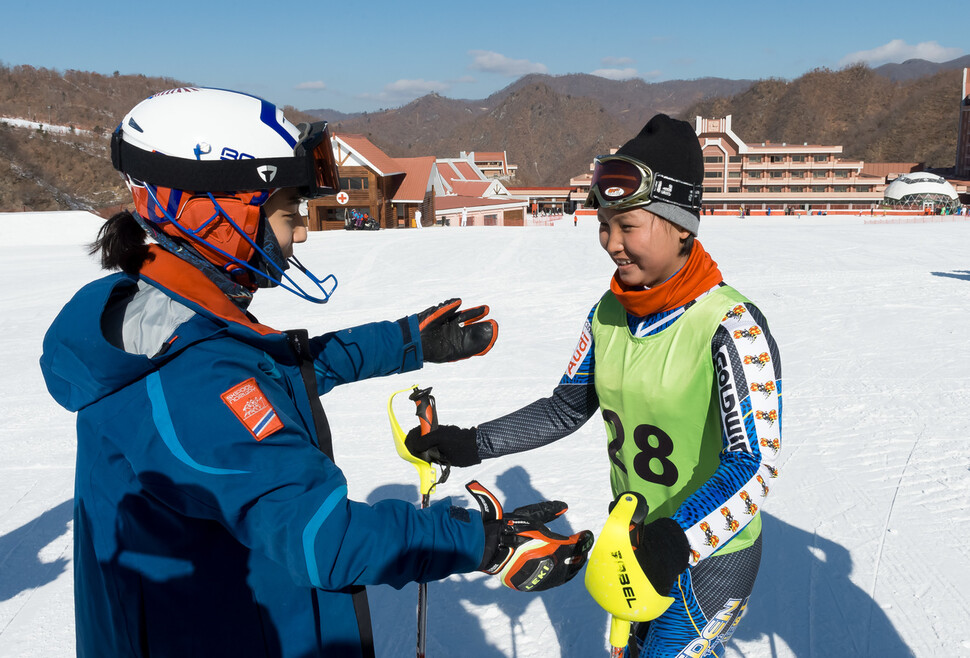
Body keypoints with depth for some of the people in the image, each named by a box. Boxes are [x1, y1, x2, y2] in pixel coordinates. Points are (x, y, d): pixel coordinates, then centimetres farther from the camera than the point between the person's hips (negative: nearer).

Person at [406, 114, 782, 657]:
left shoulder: (730, 327, -24)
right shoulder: (610, 314, -5)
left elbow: (754, 462, -28)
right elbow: (566, 408, 4)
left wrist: (678, 540, -43)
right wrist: (475, 444, -4)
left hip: (710, 552, -6)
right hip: (636, 538, 7)